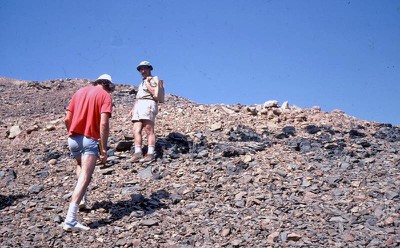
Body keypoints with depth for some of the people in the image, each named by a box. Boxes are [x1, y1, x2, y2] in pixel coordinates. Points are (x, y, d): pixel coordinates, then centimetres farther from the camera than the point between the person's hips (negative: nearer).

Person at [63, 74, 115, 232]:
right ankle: (70, 220, -21)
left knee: (80, 165, 35)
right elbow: (103, 124, -14)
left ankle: (81, 198, 38)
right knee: (84, 178, -11)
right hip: (89, 140, -6)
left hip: (73, 139, 6)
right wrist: (104, 149, -12)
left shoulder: (80, 91, 14)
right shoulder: (105, 95, -2)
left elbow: (67, 119, 11)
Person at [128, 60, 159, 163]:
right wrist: (133, 108, 19)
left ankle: (150, 154, -18)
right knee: (136, 130, -6)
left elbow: (154, 93, -9)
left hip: (148, 104, -8)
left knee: (149, 130, -13)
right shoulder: (141, 83, 33)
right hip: (138, 106, 8)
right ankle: (138, 154, -11)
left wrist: (147, 82, -2)